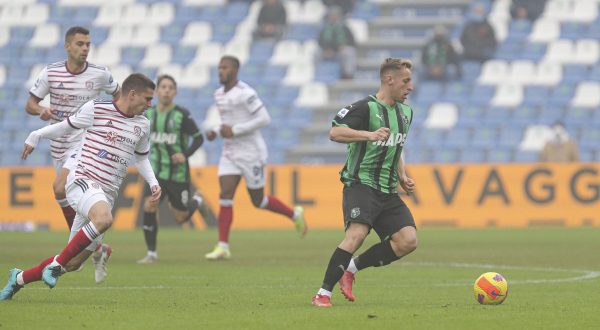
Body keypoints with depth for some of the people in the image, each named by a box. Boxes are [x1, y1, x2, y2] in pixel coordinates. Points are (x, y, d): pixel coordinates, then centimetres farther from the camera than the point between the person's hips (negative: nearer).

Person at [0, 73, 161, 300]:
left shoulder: (142, 125, 13)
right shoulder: (96, 109, -3)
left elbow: (141, 157, 29)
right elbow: (69, 125, 13)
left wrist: (153, 182, 13)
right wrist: (35, 136, 19)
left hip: (106, 195, 6)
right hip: (82, 181, -6)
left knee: (73, 263, 3)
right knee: (103, 219, -39)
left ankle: (19, 279, 24)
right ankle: (55, 264, -25)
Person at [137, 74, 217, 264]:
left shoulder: (182, 115, -11)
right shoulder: (149, 114, 2)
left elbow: (198, 138, -6)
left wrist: (186, 154, -21)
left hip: (178, 174, -3)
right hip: (156, 172, 3)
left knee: (181, 218, 5)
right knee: (148, 207, -17)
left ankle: (197, 202, 40)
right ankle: (151, 253, -7)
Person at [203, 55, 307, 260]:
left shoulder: (245, 93, -17)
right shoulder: (219, 94, 10)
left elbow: (264, 119, -20)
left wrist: (235, 130, -22)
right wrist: (215, 131, 3)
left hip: (251, 153, -7)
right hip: (230, 153, 7)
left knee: (258, 201, 5)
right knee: (225, 195, -8)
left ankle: (295, 215, 31)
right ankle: (223, 247, -10)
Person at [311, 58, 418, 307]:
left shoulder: (405, 112, 16)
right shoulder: (365, 108, -10)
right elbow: (335, 133, -23)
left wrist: (402, 177, 17)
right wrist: (369, 134, -35)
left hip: (388, 192, 8)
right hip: (361, 184, -7)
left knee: (408, 241, -10)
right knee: (357, 234, -28)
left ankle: (351, 268, 5)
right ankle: (323, 294, -18)